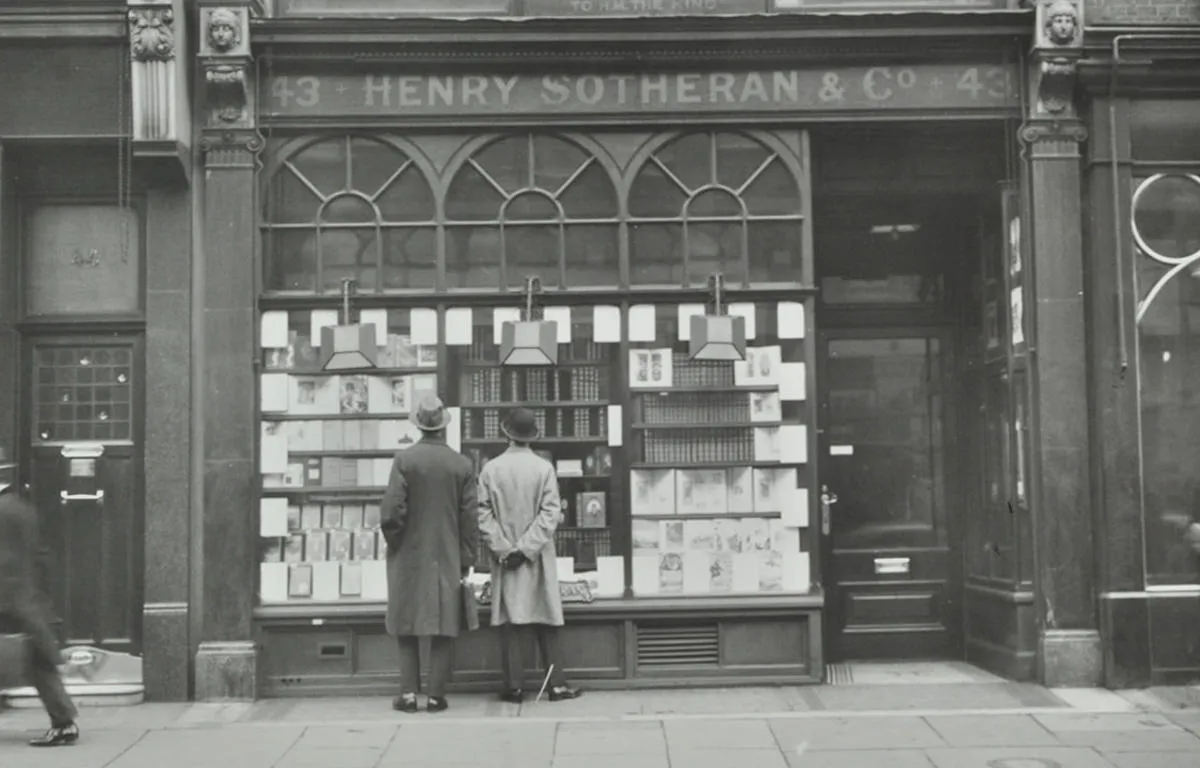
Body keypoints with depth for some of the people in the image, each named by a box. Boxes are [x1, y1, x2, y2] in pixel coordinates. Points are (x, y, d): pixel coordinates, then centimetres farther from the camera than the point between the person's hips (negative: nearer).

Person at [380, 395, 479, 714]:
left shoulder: (404, 459, -8)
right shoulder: (462, 464, -3)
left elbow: (391, 511, -12)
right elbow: (469, 518, -1)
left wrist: (394, 542, 6)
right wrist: (466, 560, 7)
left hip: (409, 556, -1)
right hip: (448, 557, 1)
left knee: (407, 627, 9)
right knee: (444, 627, 6)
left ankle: (409, 693, 6)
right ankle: (436, 695, 6)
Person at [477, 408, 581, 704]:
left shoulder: (490, 469, -2)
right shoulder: (544, 468, -5)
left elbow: (483, 514, -6)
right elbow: (550, 514, -11)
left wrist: (503, 549, -7)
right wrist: (526, 548, -10)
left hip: (504, 557, 1)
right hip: (538, 559, 0)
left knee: (510, 623, 4)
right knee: (546, 623, 6)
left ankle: (514, 686, 4)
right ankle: (556, 684, 6)